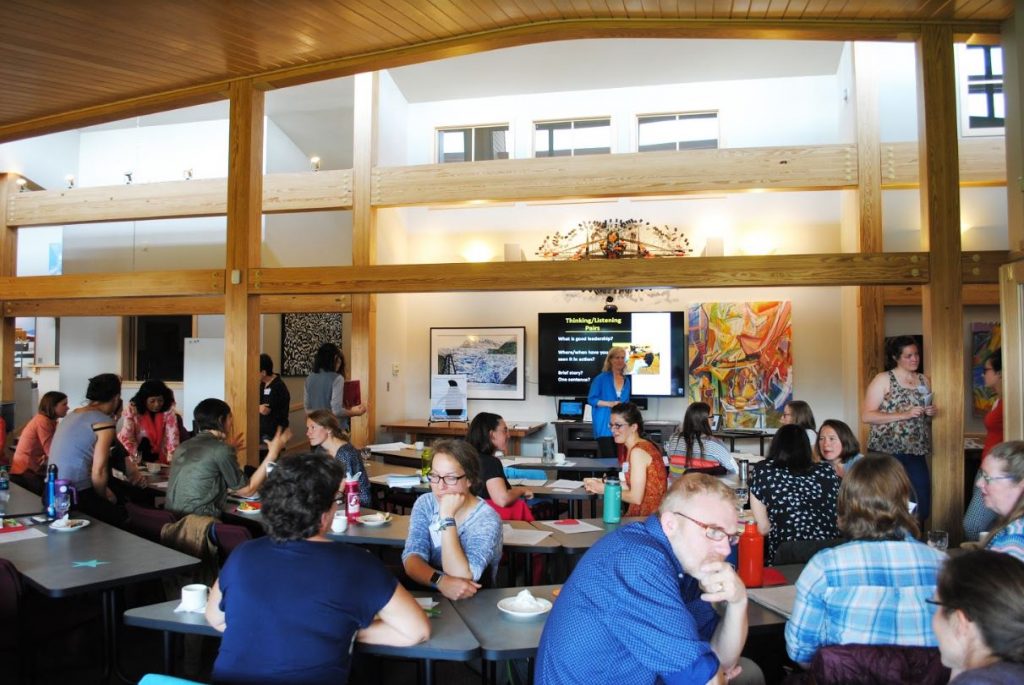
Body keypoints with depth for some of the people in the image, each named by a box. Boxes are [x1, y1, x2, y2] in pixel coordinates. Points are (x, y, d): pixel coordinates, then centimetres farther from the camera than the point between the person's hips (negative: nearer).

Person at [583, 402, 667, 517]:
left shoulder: (638, 451, -17)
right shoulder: (644, 445, 10)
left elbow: (636, 498, -20)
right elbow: (636, 485, 9)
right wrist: (603, 483, 3)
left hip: (647, 516, -8)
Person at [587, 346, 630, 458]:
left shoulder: (626, 381, 13)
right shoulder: (601, 378, -3)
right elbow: (591, 399, -6)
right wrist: (609, 404, -16)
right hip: (604, 426, -5)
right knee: (608, 459, -10)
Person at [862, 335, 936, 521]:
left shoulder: (924, 380, 12)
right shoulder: (883, 379, -5)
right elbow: (866, 416, -13)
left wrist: (930, 412, 2)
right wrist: (903, 414, -19)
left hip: (916, 452, 5)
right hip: (886, 452, -5)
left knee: (921, 506, 3)